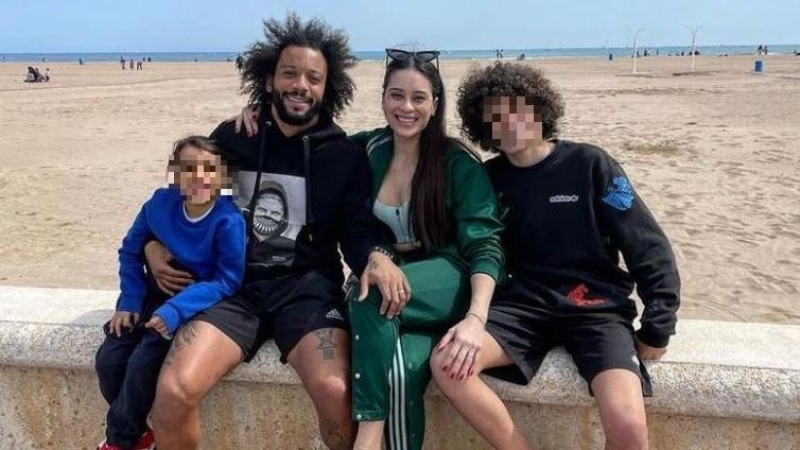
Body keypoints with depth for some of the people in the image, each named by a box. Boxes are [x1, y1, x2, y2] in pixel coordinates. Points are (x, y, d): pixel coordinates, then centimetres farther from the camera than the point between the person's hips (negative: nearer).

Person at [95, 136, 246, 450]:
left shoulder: (229, 221, -24)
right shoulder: (160, 204, -9)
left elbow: (227, 281, -22)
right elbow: (131, 250, 5)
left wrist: (176, 310, -32)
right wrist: (128, 301, -3)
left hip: (198, 303, -5)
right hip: (155, 295, 5)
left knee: (143, 363, -21)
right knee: (108, 360, -7)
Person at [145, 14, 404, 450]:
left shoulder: (346, 156, 4)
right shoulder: (231, 138, 8)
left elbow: (357, 230, 2)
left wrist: (376, 256, -21)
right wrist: (154, 245, 3)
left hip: (308, 286, -1)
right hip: (234, 285, 2)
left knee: (335, 393, -29)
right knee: (174, 391, -23)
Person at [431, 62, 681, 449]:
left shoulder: (590, 164, -2)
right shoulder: (489, 178, 7)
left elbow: (649, 250, -1)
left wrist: (657, 329, -5)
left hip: (597, 306, -2)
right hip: (525, 303, 3)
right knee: (446, 364, -24)